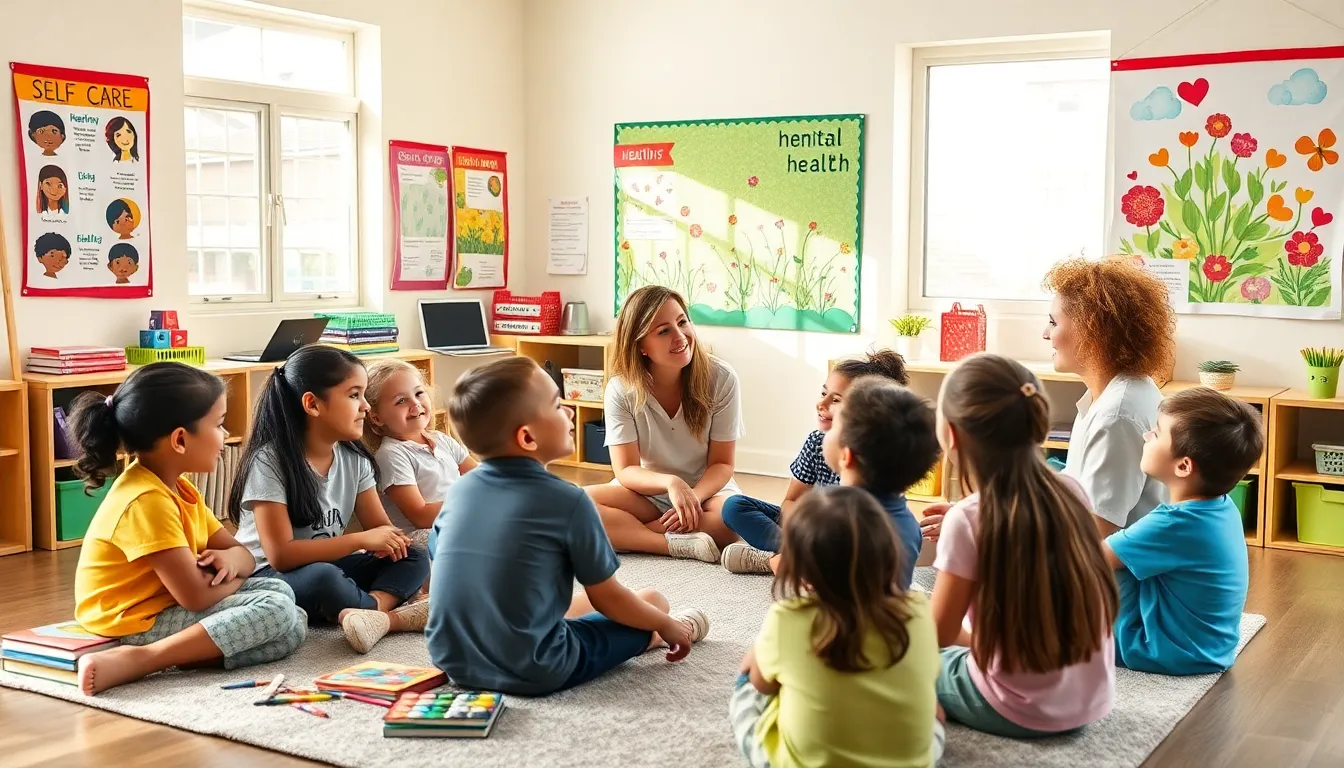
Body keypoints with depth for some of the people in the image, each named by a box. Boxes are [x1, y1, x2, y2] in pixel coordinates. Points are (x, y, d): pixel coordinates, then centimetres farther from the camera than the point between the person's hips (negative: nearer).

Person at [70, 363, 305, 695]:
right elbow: (197, 596, -26)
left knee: (279, 590, 8)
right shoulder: (146, 501, -23)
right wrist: (234, 579, -3)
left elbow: (242, 553, 13)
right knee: (277, 611, -22)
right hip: (137, 626, -10)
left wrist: (230, 559, -12)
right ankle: (134, 660, -27)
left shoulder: (179, 488, 9)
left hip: (166, 608, 10)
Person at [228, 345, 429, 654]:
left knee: (414, 558, -15)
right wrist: (362, 540, -25)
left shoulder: (354, 458, 1)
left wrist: (389, 540, -21)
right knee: (322, 577, -39)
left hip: (327, 566, 7)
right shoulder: (269, 460, -17)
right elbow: (281, 555, -23)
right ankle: (395, 615, -23)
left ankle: (371, 611, -40)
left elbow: (380, 527, 4)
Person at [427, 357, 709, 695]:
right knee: (652, 601, 14)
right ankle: (681, 629, 45)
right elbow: (607, 597, -5)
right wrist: (666, 625, 14)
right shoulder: (567, 502, -15)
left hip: (454, 661, 6)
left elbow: (447, 569, 12)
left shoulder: (459, 490, 0)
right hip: (534, 674, -6)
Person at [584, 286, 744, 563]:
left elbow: (722, 464, -9)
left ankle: (624, 535, -23)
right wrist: (670, 482, -34)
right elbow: (626, 470, -13)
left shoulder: (721, 378, -14)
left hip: (707, 489, 0)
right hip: (647, 492, 1)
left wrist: (694, 498, -29)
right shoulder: (621, 389, -13)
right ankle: (679, 545, -30)